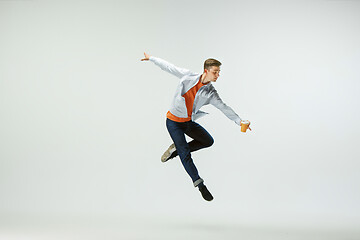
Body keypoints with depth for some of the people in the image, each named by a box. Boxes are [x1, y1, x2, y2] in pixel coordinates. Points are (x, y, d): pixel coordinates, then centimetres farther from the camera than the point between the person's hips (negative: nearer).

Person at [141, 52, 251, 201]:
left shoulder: (210, 93, -9)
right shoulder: (188, 76, -15)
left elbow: (223, 107, -14)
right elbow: (170, 68, -3)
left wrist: (238, 121, -26)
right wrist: (151, 58, 6)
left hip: (189, 122, 5)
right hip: (174, 122, -4)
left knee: (208, 141, 5)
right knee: (185, 155, -9)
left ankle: (175, 149, 15)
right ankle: (199, 185, 2)